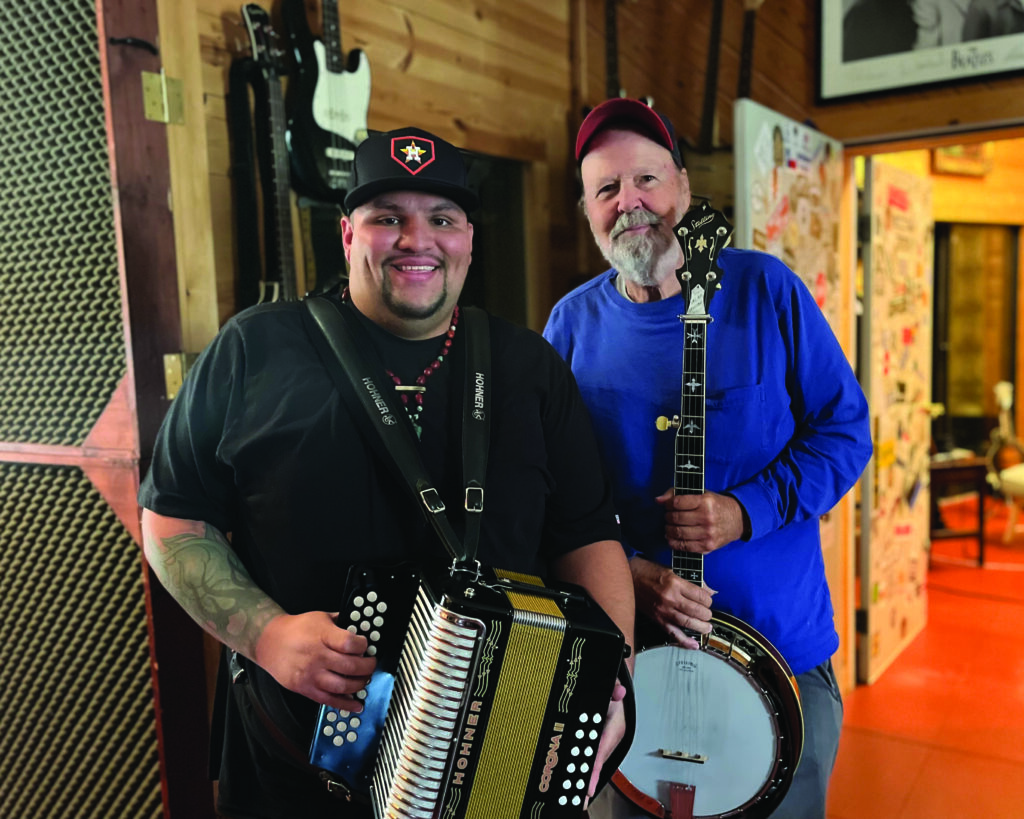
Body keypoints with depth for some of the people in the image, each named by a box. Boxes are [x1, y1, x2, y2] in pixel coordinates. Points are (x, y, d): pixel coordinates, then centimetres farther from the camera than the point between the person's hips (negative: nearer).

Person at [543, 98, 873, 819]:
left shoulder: (765, 289, -7)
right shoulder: (573, 323, -3)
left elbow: (846, 429, -4)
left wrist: (747, 511, -19)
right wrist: (627, 572, -15)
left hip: (782, 641, -1)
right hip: (628, 647, 1)